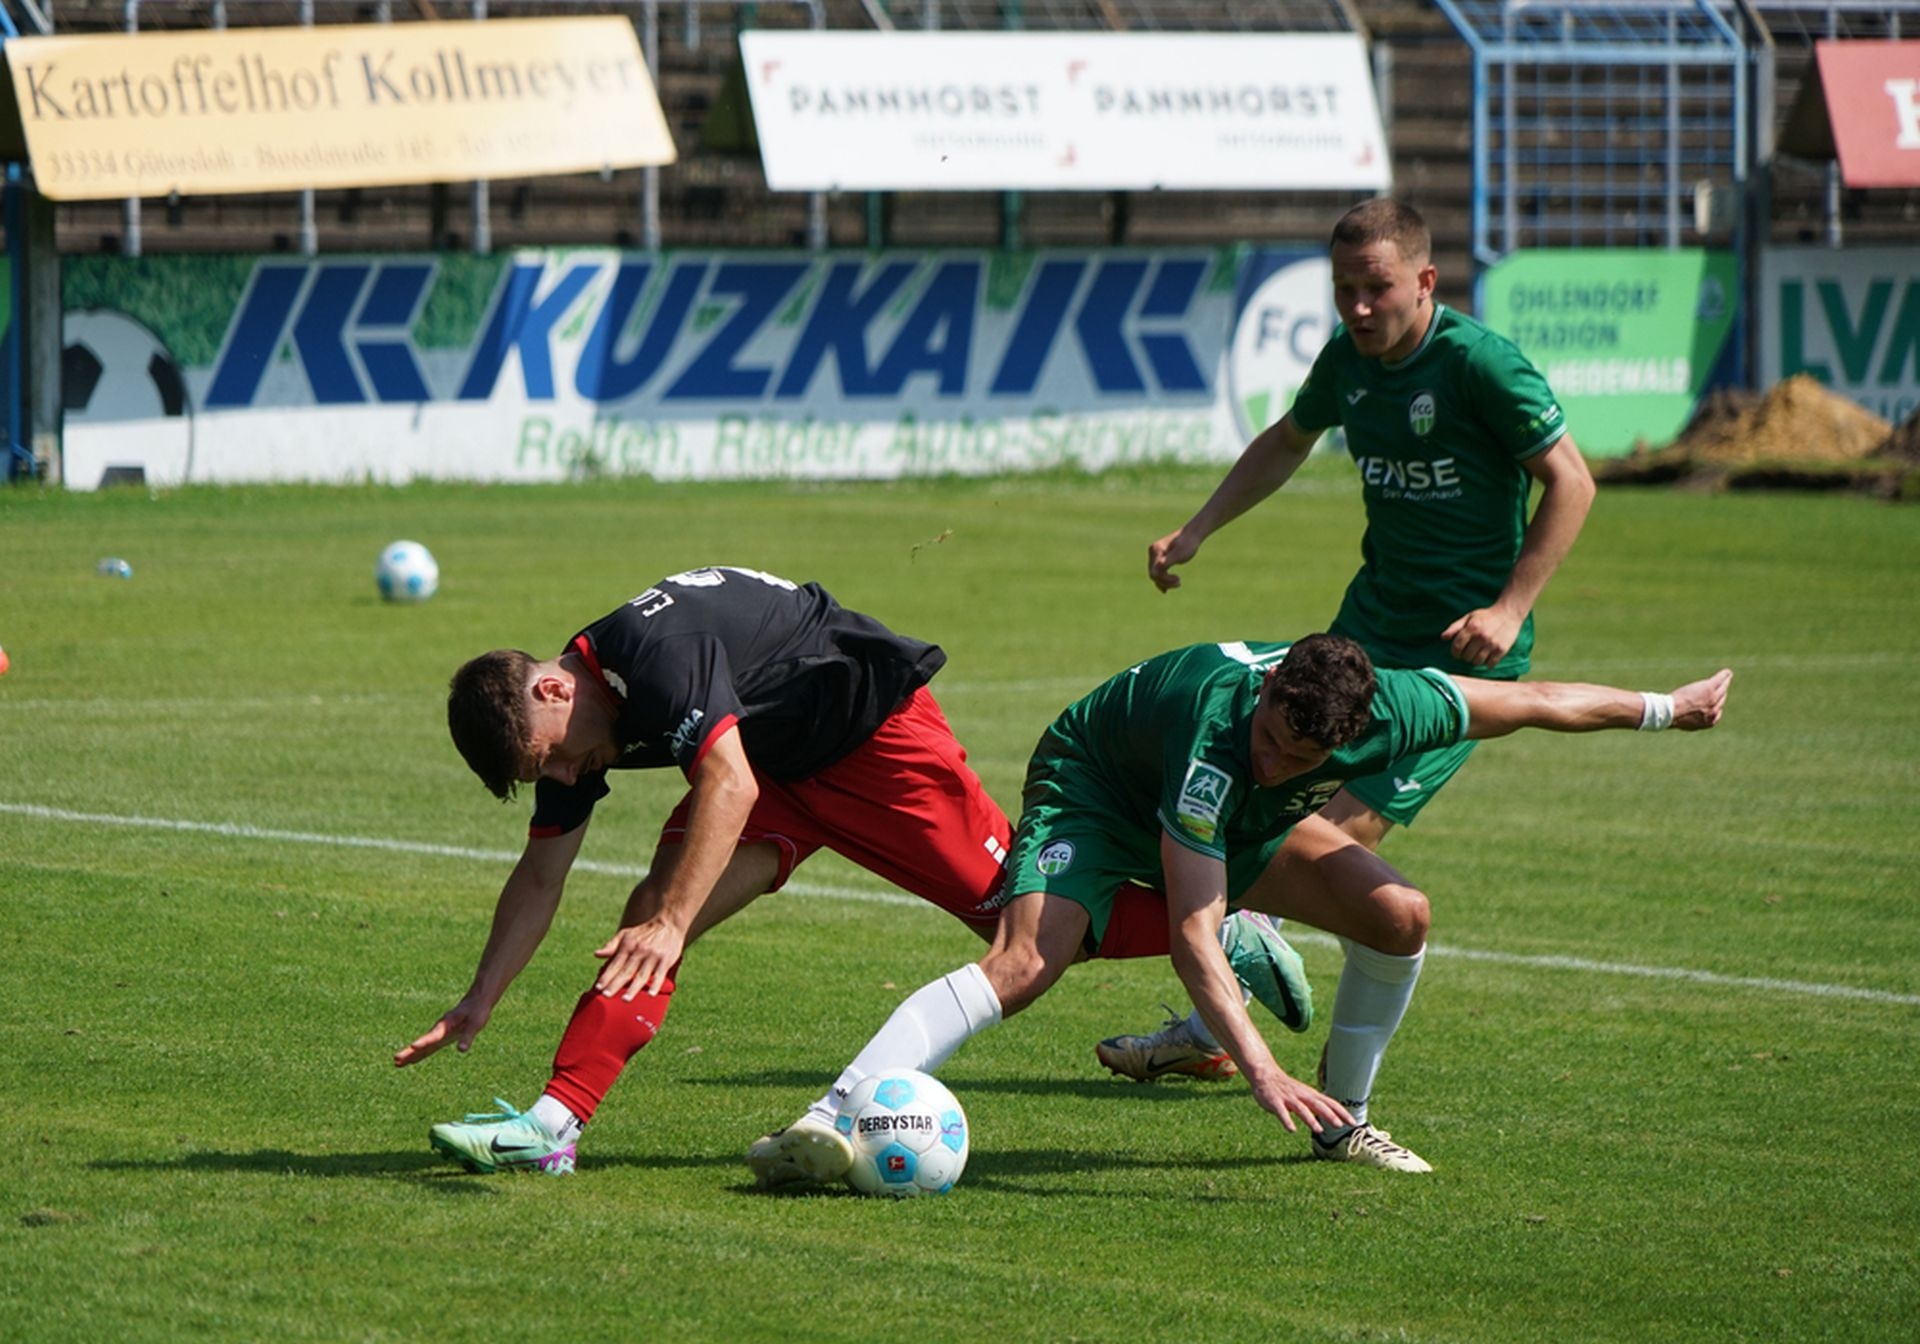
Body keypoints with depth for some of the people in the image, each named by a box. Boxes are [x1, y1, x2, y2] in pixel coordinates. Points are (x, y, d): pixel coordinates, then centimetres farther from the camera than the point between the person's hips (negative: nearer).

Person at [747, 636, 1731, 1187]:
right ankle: (829, 1122, -40)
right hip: (1096, 790, -7)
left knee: (1396, 913, -7)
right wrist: (1262, 1073, -53)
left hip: (1240, 822, 7)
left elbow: (1533, 703, -9)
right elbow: (1192, 933, -45)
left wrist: (1665, 708, 4)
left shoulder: (1393, 710, -29)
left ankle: (1340, 1123, 14)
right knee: (1023, 964, -30)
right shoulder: (1216, 737, -44)